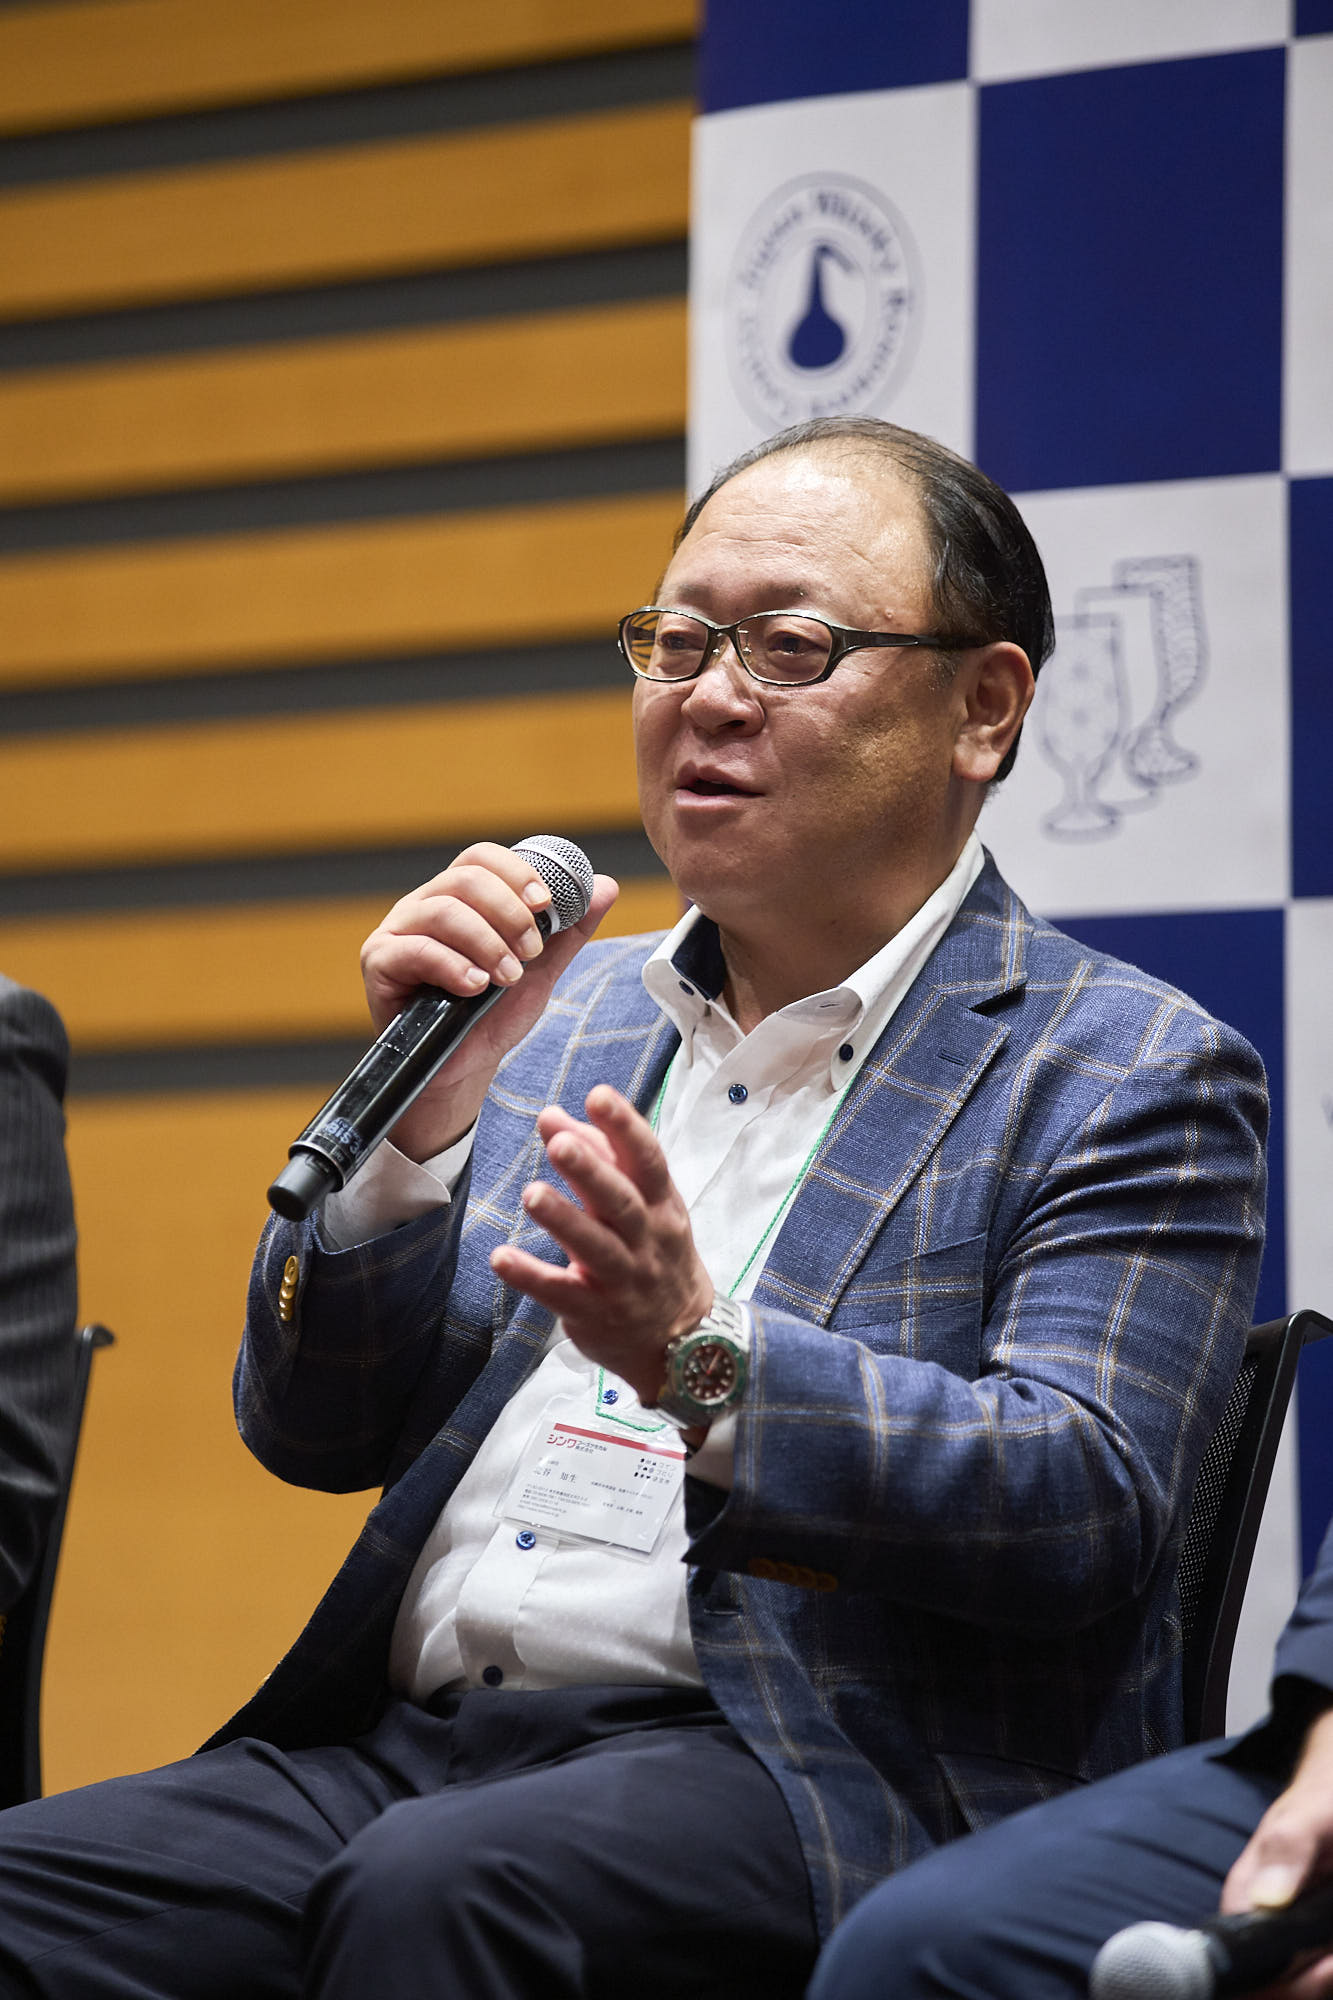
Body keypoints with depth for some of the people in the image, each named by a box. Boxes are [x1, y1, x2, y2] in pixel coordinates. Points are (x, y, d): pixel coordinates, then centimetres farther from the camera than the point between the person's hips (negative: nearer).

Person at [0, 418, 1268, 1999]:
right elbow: (316, 1433, 16)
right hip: (404, 1746, 5)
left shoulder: (1129, 1075, 2)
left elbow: (1084, 1509, -12)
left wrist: (703, 1359, -27)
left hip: (799, 1773, -5)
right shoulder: (569, 1013, 20)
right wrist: (416, 1118, -3)